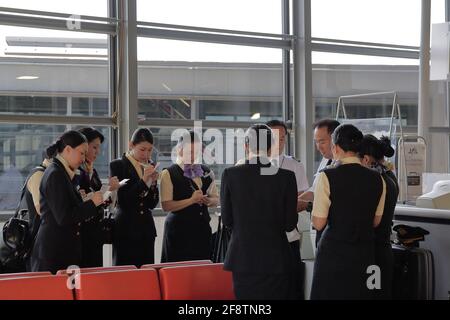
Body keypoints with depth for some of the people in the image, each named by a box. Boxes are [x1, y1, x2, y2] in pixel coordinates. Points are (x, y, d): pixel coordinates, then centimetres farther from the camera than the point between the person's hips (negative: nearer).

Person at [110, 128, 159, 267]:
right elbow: (122, 200, -12)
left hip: (146, 228, 5)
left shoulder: (151, 167, 9)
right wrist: (143, 180, -17)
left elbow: (152, 204, 9)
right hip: (126, 229, -4)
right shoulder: (118, 165, -5)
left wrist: (153, 182, -7)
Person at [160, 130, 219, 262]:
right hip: (179, 230, -5)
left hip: (202, 227, 5)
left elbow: (216, 199, 17)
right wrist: (192, 200, -18)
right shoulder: (169, 174, -6)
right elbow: (166, 205, -13)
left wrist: (209, 201, -6)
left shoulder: (206, 172, 11)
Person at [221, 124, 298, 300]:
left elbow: (227, 220, 0)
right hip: (276, 259, -1)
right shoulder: (286, 176, -7)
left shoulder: (230, 174, -5)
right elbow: (290, 224, -4)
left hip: (243, 257, 1)